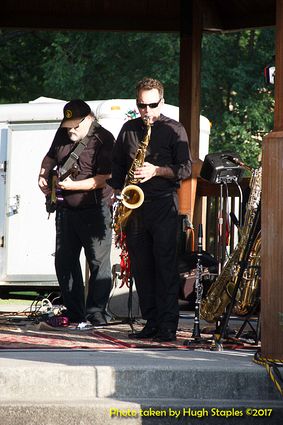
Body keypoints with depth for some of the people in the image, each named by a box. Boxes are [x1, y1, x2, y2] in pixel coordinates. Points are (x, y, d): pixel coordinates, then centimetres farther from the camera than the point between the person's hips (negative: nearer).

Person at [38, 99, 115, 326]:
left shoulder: (103, 140, -13)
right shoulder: (63, 133, 8)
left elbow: (103, 179, -19)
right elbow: (50, 158, 24)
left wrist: (73, 185, -24)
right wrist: (43, 176, 5)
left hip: (94, 211, -7)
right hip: (66, 209, 7)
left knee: (98, 263, -5)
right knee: (64, 262, 8)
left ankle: (96, 314, -1)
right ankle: (74, 314, 15)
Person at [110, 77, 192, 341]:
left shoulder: (174, 130, 2)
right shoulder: (128, 129, 15)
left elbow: (185, 169, -2)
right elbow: (117, 165, 23)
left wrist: (157, 171, -16)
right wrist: (117, 193, 10)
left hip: (164, 204, -5)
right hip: (133, 205, 5)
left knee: (165, 266, -9)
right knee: (140, 267, 4)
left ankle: (167, 326, -10)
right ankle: (150, 322, 10)